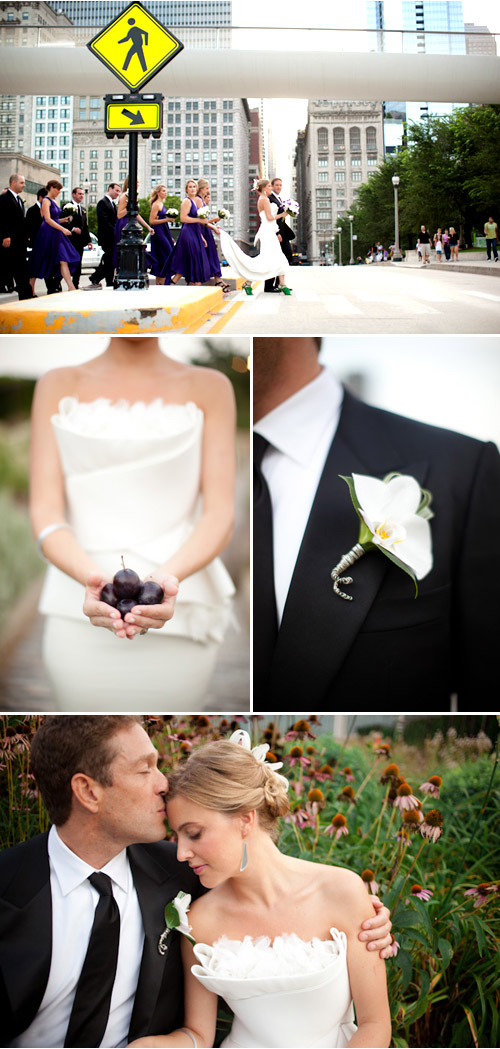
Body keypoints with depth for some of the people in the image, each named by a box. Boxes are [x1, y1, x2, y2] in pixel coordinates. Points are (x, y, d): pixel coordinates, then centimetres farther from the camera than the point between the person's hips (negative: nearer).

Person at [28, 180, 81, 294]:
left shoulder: (53, 201, 17)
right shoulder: (46, 200, -9)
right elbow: (48, 219, -19)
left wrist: (64, 220, 6)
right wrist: (63, 229, -25)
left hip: (56, 234, 8)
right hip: (47, 234, -8)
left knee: (64, 261, -5)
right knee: (39, 262, 0)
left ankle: (71, 287, -13)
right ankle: (31, 288, 10)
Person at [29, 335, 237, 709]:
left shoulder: (209, 387, 6)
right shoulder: (58, 385, 8)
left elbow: (220, 515, -3)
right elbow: (46, 514, -1)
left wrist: (169, 575, -23)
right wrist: (90, 576, -22)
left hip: (178, 609, 0)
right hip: (79, 609, 1)